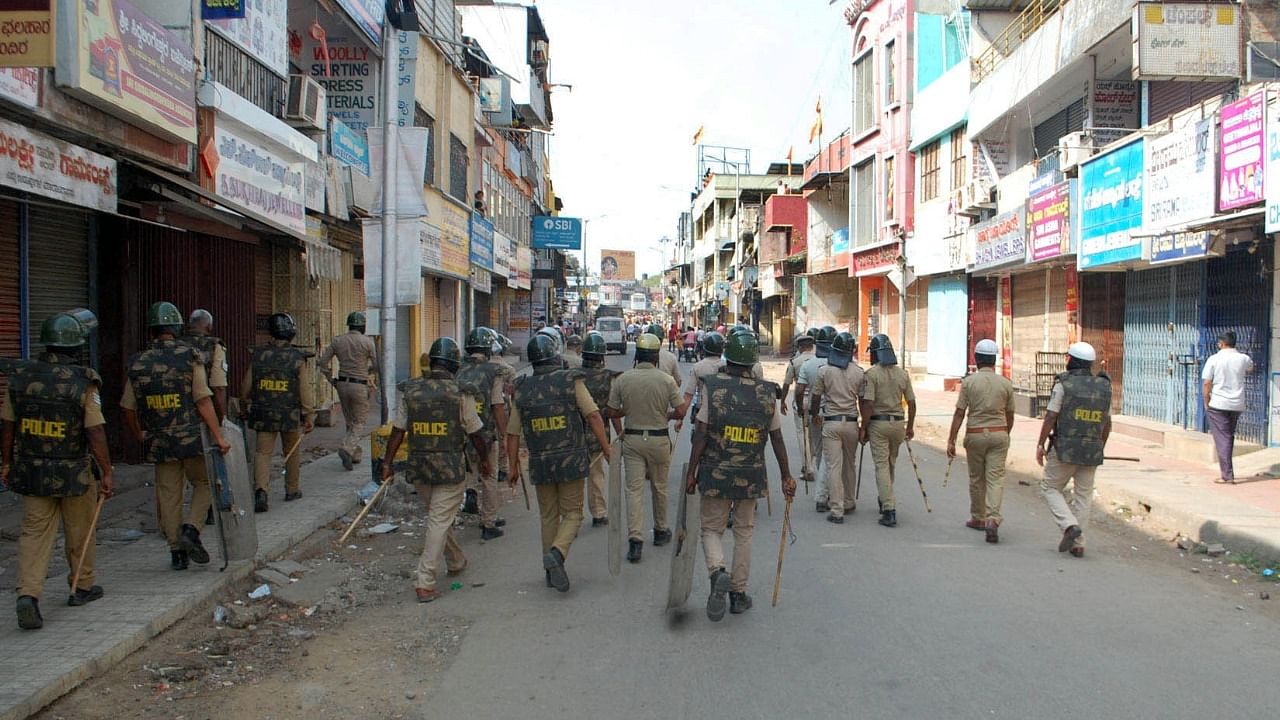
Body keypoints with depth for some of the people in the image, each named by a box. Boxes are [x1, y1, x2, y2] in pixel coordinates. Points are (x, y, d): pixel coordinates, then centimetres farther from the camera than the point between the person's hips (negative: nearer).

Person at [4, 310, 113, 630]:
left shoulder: (20, 377, -3)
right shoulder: (83, 384, -16)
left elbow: (7, 430, 3)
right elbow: (96, 436, -17)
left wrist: (11, 466, 16)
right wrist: (107, 474, -8)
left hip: (31, 472, 3)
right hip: (74, 475, -3)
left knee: (34, 533, 9)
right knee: (79, 532, 15)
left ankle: (28, 595, -6)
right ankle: (82, 587, 30)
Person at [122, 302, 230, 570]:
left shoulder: (138, 363, 3)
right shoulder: (189, 356, -8)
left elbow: (128, 408, 9)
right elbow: (203, 401, -13)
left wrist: (140, 437, 25)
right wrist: (218, 437, -11)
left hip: (159, 443, 3)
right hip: (192, 438, -3)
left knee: (168, 495, 10)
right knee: (205, 483, 15)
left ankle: (177, 551, 14)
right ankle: (190, 529, -3)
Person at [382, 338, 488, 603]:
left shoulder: (408, 390, 0)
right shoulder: (460, 393, -10)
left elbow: (398, 431, 1)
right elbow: (475, 433, -3)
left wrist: (388, 463, 9)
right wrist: (485, 460, 11)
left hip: (418, 466, 4)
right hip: (450, 467, -4)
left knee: (437, 517, 21)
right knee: (439, 521, 0)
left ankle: (456, 562, 39)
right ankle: (425, 582, -3)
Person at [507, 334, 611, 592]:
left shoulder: (523, 389, 3)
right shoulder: (572, 381, -6)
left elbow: (513, 433, 6)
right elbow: (593, 416, -13)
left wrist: (512, 466, 14)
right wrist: (607, 449, -9)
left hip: (540, 464, 3)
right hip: (571, 460, -3)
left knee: (549, 517, 16)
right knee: (572, 514, 8)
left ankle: (552, 571, 21)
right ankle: (557, 553, -17)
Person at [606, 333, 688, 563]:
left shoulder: (622, 379, -6)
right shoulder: (666, 380, -10)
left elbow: (611, 412, -1)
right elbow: (681, 411, -8)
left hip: (632, 439, 1)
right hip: (659, 439, 0)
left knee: (634, 488, 1)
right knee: (659, 487, 16)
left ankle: (635, 538, -10)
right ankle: (660, 531, 31)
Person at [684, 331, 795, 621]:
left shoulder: (713, 388, -8)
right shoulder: (766, 393, -1)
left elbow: (701, 435, -10)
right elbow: (777, 439, 2)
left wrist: (691, 472, -3)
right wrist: (786, 476, 11)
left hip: (715, 474, -2)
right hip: (751, 476, 2)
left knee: (711, 529, 12)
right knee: (744, 531, 16)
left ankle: (717, 572, -15)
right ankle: (738, 592, 22)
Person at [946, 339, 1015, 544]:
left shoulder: (968, 382, -5)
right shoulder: (1006, 383, 2)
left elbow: (959, 413, -7)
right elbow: (1010, 415, 11)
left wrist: (951, 440, -3)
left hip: (975, 434, -1)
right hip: (999, 434, 1)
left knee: (976, 478, 13)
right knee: (995, 478, -1)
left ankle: (978, 518, 25)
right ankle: (993, 519, -16)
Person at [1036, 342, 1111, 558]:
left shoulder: (1063, 384, -9)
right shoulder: (1104, 387, 7)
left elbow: (1051, 417, -11)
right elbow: (1107, 423, 13)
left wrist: (1040, 445, -4)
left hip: (1065, 449, -5)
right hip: (1092, 451, 5)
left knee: (1050, 487, 10)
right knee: (1083, 495, 11)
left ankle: (1070, 526, -9)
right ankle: (1078, 544, 13)